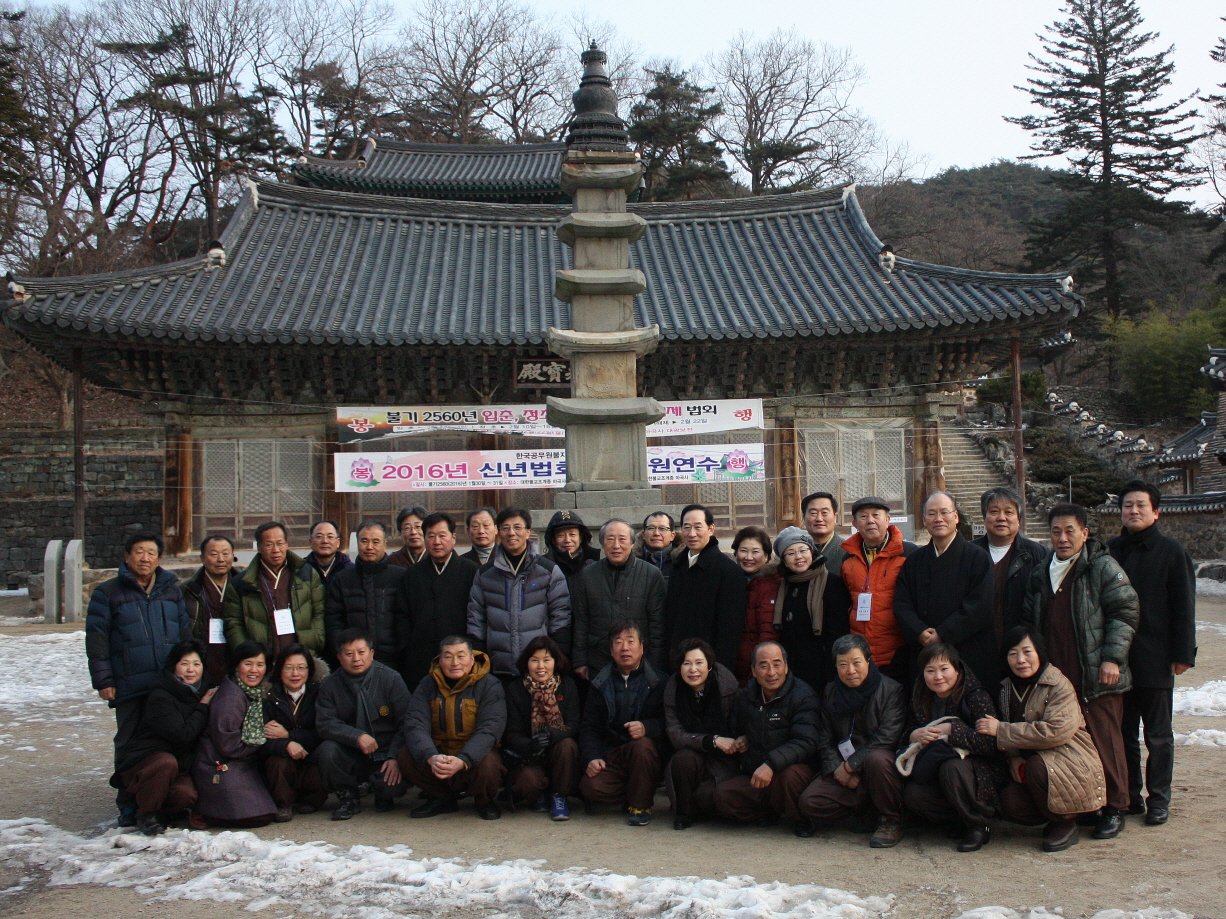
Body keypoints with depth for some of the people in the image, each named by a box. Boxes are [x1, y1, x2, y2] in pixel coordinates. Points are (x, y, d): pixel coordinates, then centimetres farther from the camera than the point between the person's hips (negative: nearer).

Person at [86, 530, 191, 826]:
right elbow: (96, 638, -1)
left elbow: (185, 632, 17)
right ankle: (129, 805, 12)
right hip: (130, 687, -3)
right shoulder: (107, 593, 2)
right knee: (130, 745, 3)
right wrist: (102, 680, -7)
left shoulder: (171, 590, 14)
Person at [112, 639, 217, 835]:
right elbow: (182, 735, -23)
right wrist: (203, 707, -13)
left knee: (187, 795, -27)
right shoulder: (160, 697, -16)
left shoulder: (200, 693, 6)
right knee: (167, 762, -38)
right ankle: (145, 814, -14)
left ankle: (160, 811, 7)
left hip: (180, 765, 5)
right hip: (141, 763, -5)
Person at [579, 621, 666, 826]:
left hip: (645, 749, -2)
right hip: (611, 757, 2)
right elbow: (589, 727, 7)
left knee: (643, 745, -37)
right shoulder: (601, 684, 9)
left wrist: (646, 728, -28)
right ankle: (632, 796, 6)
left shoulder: (657, 681, -1)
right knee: (591, 787, -26)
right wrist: (591, 758, -10)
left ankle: (640, 805, -12)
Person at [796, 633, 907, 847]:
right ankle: (867, 809, 5)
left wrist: (850, 765, -19)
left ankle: (891, 821, -14)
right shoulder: (831, 692, 8)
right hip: (842, 770, 5)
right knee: (808, 803, -19)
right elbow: (824, 740, 7)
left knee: (877, 759, -40)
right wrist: (837, 769, -11)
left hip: (880, 765, -4)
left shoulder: (890, 690, -7)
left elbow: (887, 738, -17)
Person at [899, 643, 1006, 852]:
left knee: (951, 767, -36)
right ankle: (963, 821, 4)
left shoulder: (976, 696, -15)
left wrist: (950, 730, -25)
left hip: (983, 774, -5)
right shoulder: (921, 701, 3)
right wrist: (916, 735, -15)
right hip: (934, 773, 5)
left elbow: (991, 743, -26)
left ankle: (979, 827, -12)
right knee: (911, 795, -23)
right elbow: (909, 735, 8)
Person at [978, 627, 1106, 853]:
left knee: (1038, 766, -35)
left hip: (1073, 763, -5)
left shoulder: (1059, 685, -16)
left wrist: (1001, 730, -26)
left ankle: (1065, 824, -8)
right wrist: (1013, 757, -14)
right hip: (1027, 764, 5)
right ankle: (1056, 815, 11)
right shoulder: (1008, 688, 4)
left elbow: (1057, 731, -29)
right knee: (1009, 804, -21)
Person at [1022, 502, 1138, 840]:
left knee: (1104, 741, -2)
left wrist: (1112, 657, -13)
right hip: (1055, 678, 5)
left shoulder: (1103, 567, -2)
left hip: (1097, 677, -5)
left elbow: (1125, 612, -6)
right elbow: (1029, 621, 25)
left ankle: (1114, 809, 10)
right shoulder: (1041, 573, 16)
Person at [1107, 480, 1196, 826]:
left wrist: (1183, 654, -8)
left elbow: (1183, 607, -3)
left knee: (1158, 735, 7)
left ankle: (1158, 799, 16)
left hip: (1155, 659, -3)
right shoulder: (1110, 551, 6)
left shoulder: (1172, 552, -2)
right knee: (1123, 733, 9)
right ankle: (1129, 796, 19)